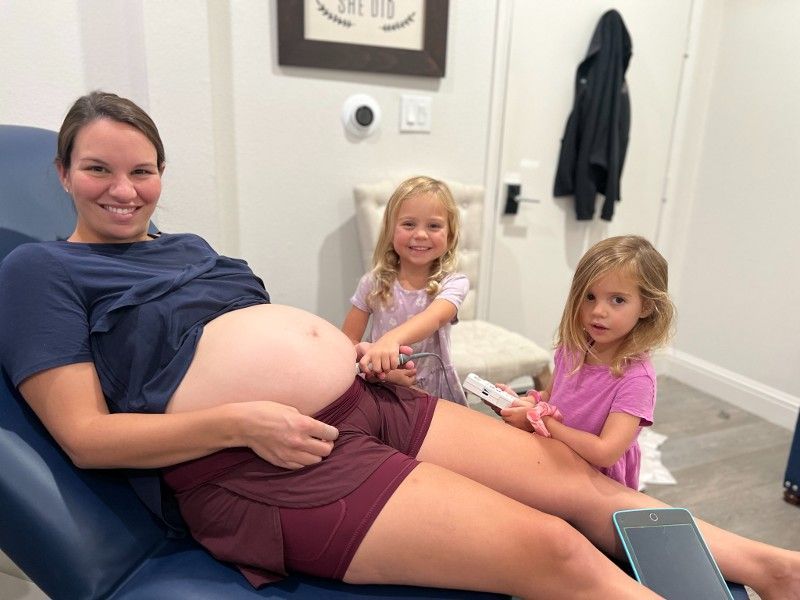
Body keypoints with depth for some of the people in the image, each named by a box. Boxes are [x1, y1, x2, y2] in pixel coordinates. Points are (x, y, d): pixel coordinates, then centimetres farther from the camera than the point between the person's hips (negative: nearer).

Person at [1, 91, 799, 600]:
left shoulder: (187, 246, 23)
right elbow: (85, 435, -6)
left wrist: (355, 350, 5)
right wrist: (244, 422, -19)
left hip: (363, 402, 8)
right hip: (262, 468, -7)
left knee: (575, 476, 1)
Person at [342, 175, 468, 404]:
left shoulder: (453, 283, -6)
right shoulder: (374, 283, -2)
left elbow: (434, 318, -27)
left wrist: (391, 339, -48)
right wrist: (382, 367, -20)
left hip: (437, 395, 0)